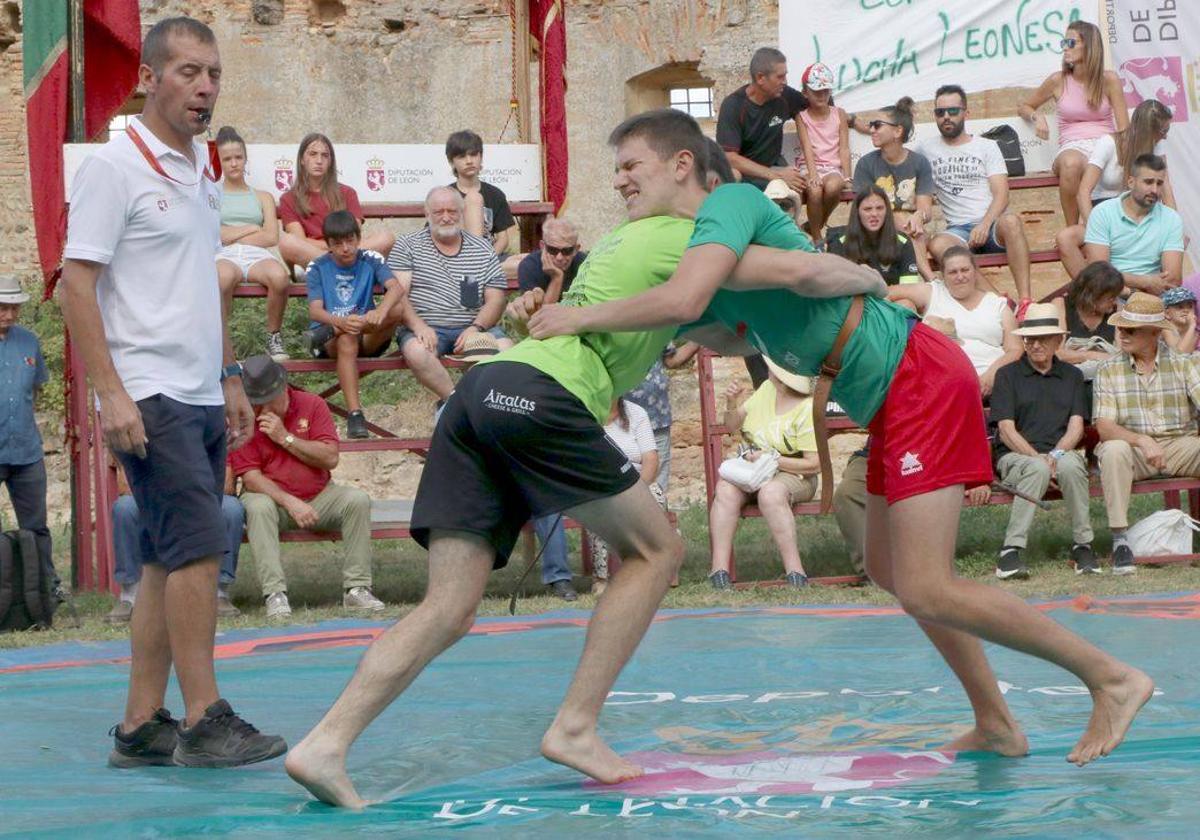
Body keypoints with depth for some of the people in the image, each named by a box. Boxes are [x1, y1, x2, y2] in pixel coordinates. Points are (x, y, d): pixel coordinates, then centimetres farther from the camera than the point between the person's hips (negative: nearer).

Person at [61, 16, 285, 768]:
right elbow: (76, 283, -12)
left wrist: (232, 379, 21)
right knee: (200, 545, -13)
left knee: (172, 563, 8)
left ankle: (141, 728, 12)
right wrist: (111, 393, -19)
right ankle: (204, 721, -7)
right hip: (149, 397, -8)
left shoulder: (203, 173, 16)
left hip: (201, 398, 8)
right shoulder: (114, 167, -8)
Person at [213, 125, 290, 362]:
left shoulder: (262, 197, 24)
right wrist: (251, 229, 3)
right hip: (223, 256, -2)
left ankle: (274, 337, -16)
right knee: (224, 276, -43)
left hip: (257, 255, 2)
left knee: (279, 276, -37)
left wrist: (230, 235, 3)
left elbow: (272, 237, 7)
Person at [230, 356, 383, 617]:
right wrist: (290, 502, -26)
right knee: (257, 507, -35)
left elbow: (330, 458, -10)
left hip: (318, 497, 2)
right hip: (272, 497, -2)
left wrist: (285, 438, -18)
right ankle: (275, 594, -38)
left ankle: (356, 588, -20)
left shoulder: (312, 405, -2)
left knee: (357, 499, -23)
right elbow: (250, 477, -14)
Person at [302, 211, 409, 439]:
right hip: (330, 344, -1)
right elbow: (315, 310, -13)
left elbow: (396, 287, -17)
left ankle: (330, 333, -27)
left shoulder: (370, 260, 2)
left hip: (368, 337, 1)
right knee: (347, 339, -39)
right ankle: (354, 413, -43)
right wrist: (342, 322, -36)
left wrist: (381, 311, -41)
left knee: (400, 306, -26)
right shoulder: (318, 267, 0)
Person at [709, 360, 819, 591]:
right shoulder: (767, 389, 6)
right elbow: (732, 424, 17)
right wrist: (732, 404, -5)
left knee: (771, 492, -39)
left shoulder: (808, 410, -13)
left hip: (793, 474, -5)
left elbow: (815, 464, -15)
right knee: (725, 489, -27)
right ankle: (719, 570, -34)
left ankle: (795, 572, -36)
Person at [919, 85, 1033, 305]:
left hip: (992, 223, -1)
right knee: (938, 245, -35)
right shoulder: (926, 149, 16)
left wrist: (985, 225, -21)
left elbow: (1001, 194, 0)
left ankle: (1025, 300, -43)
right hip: (959, 229, 1)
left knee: (1011, 221, -38)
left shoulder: (987, 147, 11)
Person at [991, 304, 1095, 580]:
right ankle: (1011, 550, -37)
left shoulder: (1072, 376, 17)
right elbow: (1006, 430, -2)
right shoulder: (1008, 375, 8)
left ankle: (1082, 545, -23)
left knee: (1071, 465, -35)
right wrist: (1037, 457, -16)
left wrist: (1056, 454, -14)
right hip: (1015, 456, -2)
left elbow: (1076, 427, 6)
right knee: (1038, 469, -37)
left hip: (1062, 453, 2)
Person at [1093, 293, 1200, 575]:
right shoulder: (1108, 371, 3)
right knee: (1113, 450, -34)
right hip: (1133, 449, -1)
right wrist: (1141, 440, -26)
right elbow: (1104, 427, -7)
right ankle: (1119, 539, -31)